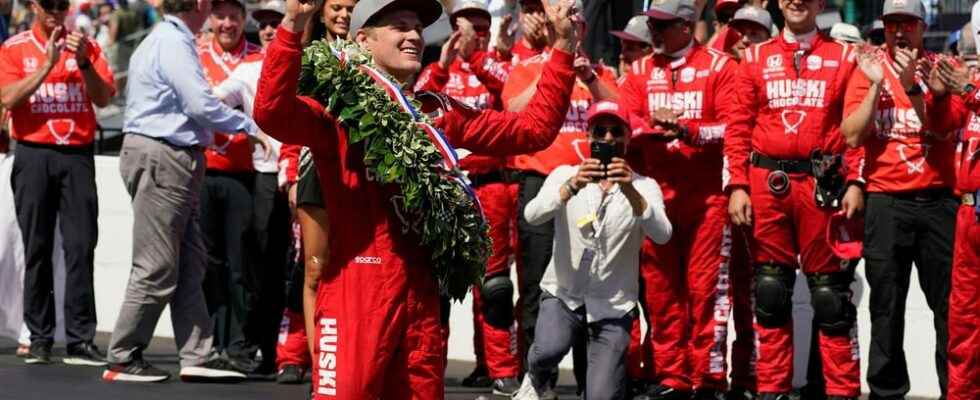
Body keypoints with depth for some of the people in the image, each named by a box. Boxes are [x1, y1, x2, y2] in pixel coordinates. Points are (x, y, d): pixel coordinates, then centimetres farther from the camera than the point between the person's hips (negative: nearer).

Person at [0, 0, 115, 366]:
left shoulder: (86, 46, 10)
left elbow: (104, 98, 3)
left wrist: (83, 62, -12)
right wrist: (48, 64, -12)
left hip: (77, 154, 1)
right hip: (33, 154, -1)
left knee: (81, 246, -6)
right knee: (37, 249, 0)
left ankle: (80, 341, -6)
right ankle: (39, 340, 4)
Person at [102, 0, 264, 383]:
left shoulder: (166, 39, 17)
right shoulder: (174, 43, -15)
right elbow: (202, 105, -21)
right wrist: (248, 126, -10)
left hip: (172, 161, 11)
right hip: (162, 160, -11)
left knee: (189, 265, 10)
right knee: (157, 268, -6)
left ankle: (197, 355, 10)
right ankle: (122, 359, 0)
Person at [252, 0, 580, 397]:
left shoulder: (437, 114, 15)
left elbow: (533, 127, 16)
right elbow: (271, 113, -23)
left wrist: (563, 46, 9)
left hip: (420, 292, 6)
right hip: (356, 288, -6)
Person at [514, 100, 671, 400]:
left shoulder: (644, 186, 0)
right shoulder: (565, 175, 0)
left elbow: (662, 235, -19)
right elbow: (532, 215, -18)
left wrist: (631, 192, -35)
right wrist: (571, 187, -36)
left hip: (613, 306, 0)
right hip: (563, 295, 0)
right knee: (547, 351, -31)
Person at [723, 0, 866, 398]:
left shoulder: (844, 57, 7)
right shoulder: (755, 58, 11)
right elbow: (738, 128, 7)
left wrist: (855, 183, -8)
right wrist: (737, 186, -1)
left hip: (823, 185, -2)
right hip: (767, 184, 2)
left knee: (830, 288, 0)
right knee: (770, 288, 4)